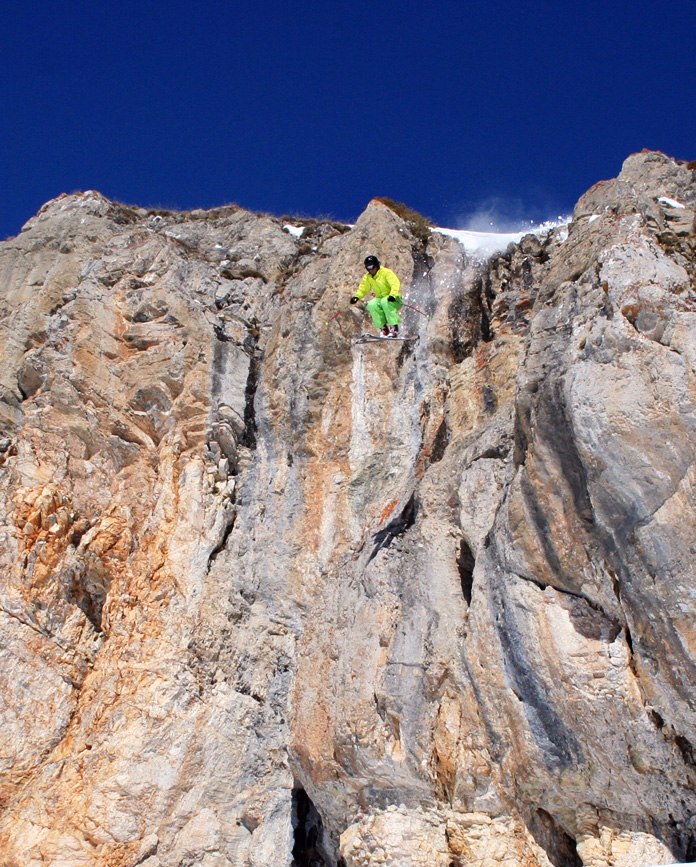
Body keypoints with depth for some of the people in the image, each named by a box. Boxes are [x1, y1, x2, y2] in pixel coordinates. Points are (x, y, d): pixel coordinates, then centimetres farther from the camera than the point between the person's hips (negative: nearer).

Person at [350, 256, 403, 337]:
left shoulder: (386, 272, -13)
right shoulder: (367, 277, 6)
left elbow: (395, 284, -25)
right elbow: (363, 289, 9)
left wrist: (393, 295, -43)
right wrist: (357, 297, -13)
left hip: (394, 300, -5)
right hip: (380, 299, 5)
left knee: (385, 302, -38)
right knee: (371, 305, -27)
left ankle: (394, 328, -34)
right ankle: (383, 328, -22)